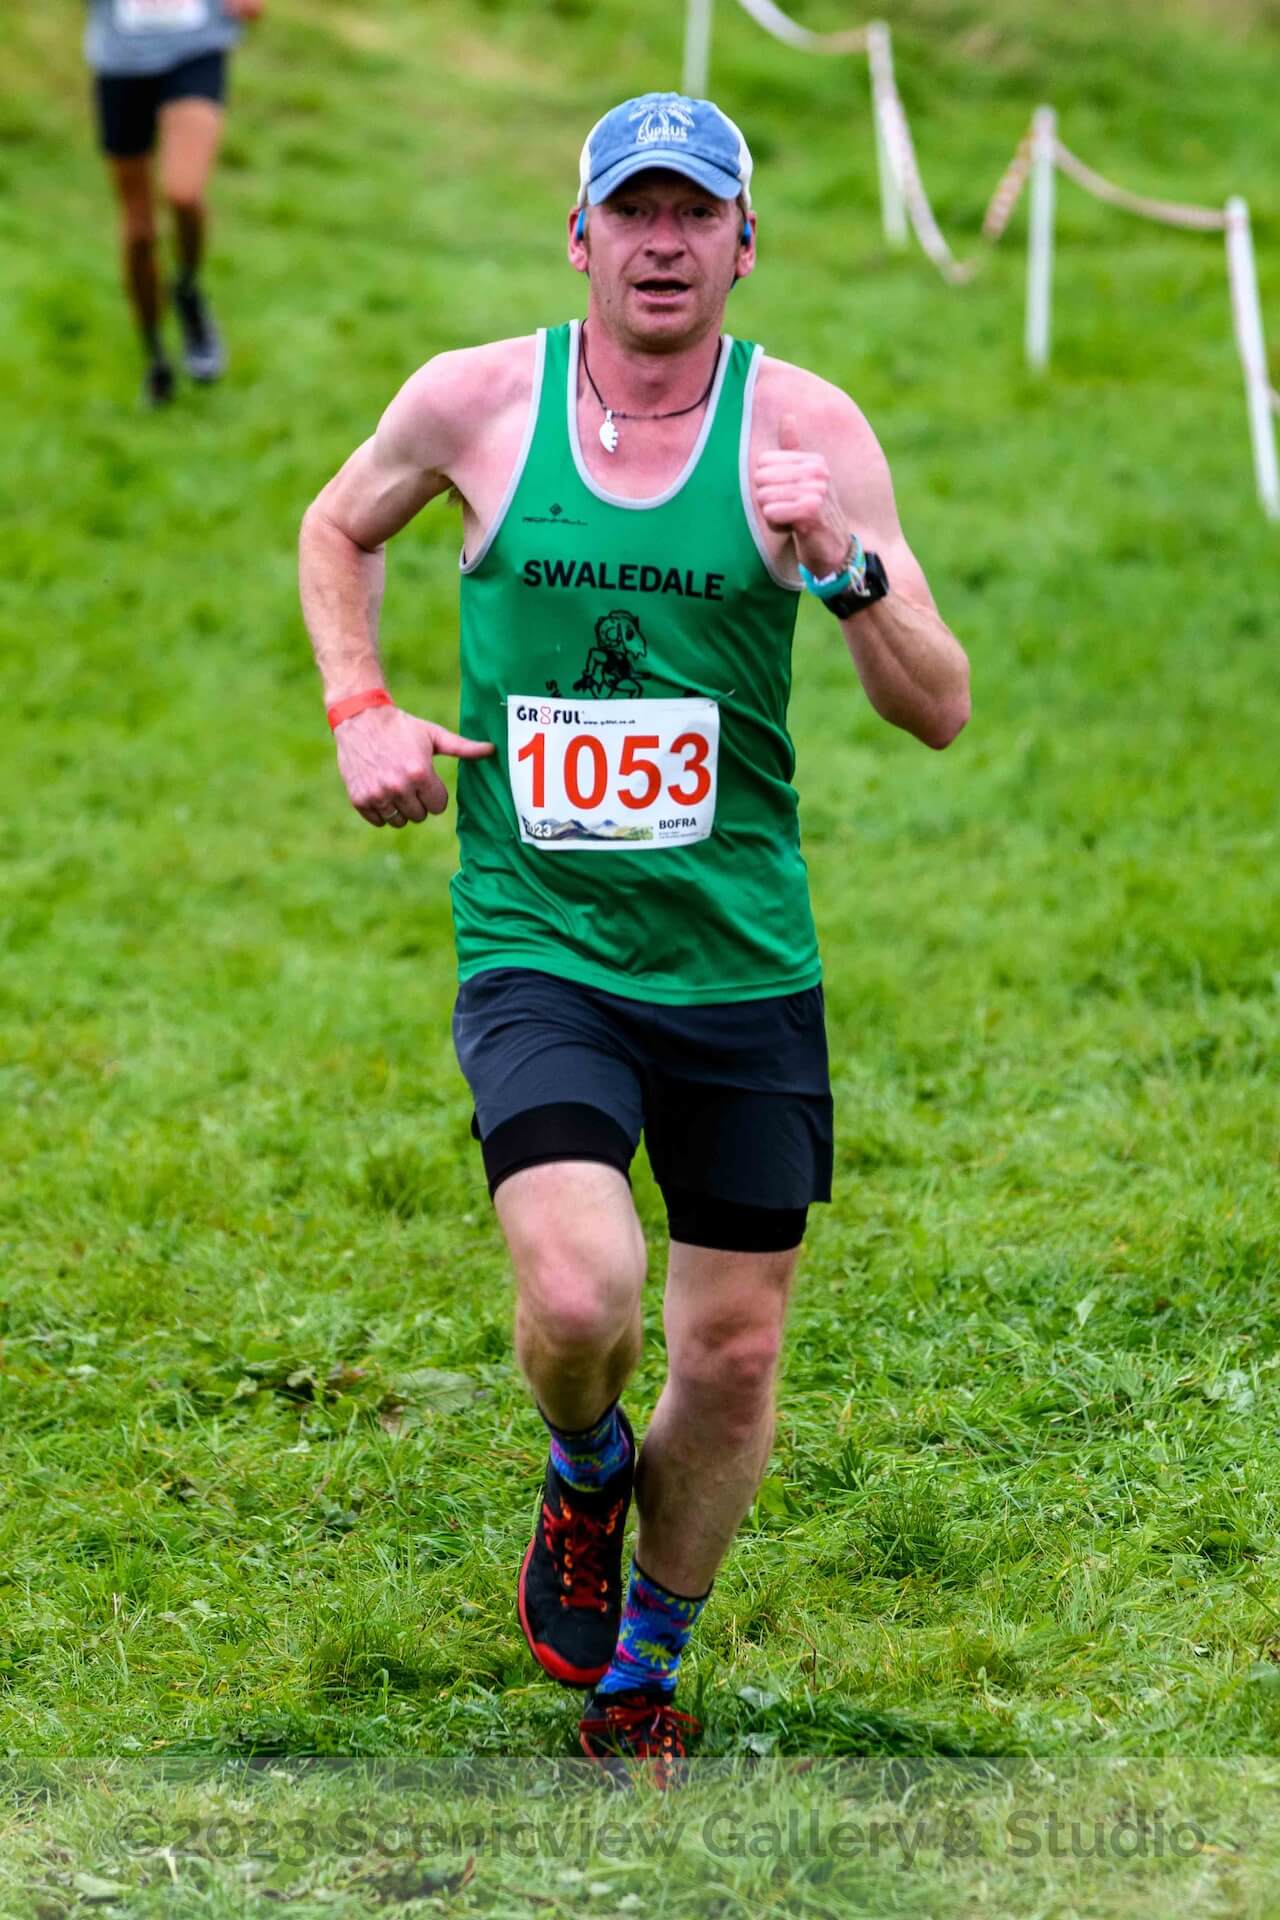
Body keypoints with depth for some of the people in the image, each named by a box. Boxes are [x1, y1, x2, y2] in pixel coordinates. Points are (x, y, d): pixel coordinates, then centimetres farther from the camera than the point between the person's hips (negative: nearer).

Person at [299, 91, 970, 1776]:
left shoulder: (806, 427, -3)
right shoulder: (473, 402, -1)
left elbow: (940, 713, -6)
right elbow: (338, 529, 20)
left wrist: (849, 566, -23)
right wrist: (359, 712, 4)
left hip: (743, 965, 1)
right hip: (537, 952, -1)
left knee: (732, 1359, 7)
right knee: (577, 1300, -23)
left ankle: (643, 1665, 33)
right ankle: (585, 1474, 14)